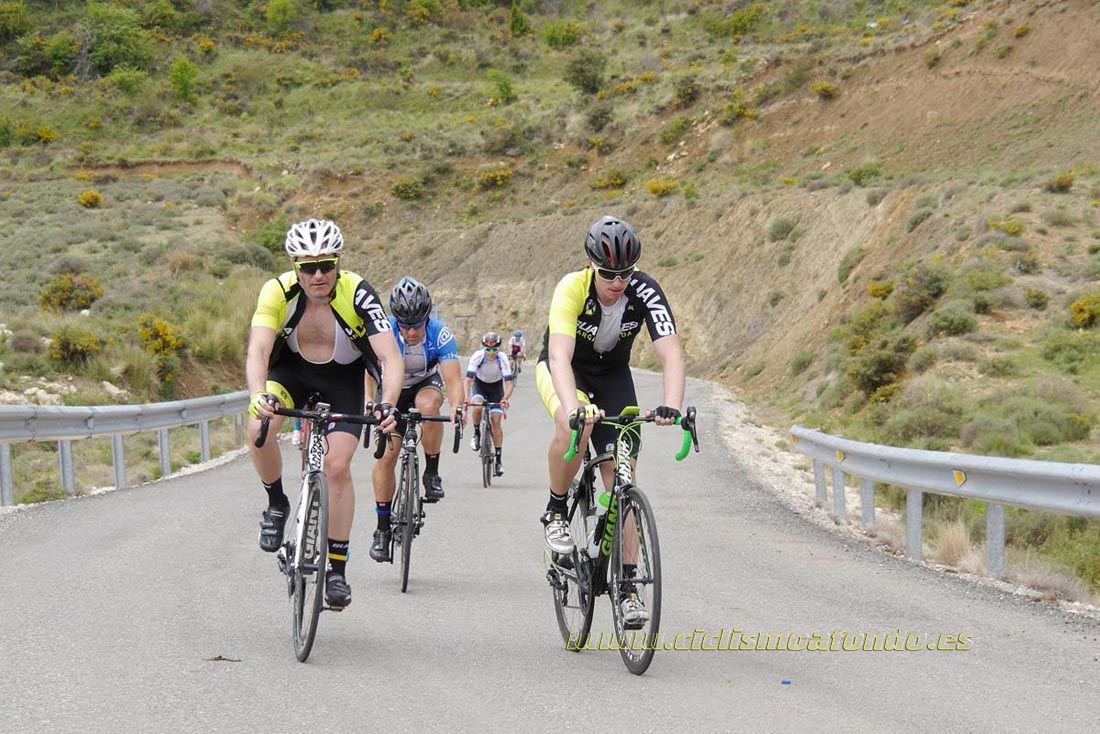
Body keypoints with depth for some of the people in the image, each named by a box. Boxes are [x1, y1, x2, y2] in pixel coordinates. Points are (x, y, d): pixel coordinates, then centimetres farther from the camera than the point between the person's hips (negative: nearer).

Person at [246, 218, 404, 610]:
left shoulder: (357, 294, -30)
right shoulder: (278, 291, -27)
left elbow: (391, 357, -35)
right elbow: (258, 349, -37)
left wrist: (388, 403, -54)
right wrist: (259, 396, -57)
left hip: (344, 377, -1)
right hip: (293, 369, 1)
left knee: (337, 466, -13)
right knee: (258, 428, -27)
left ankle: (337, 569, 0)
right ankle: (276, 503, 1)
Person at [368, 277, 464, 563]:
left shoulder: (440, 334, -30)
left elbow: (453, 379, -37)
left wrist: (457, 406, -57)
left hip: (427, 383, -1)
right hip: (394, 389, 1)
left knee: (428, 405, -37)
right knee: (386, 455, -10)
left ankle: (432, 473, -18)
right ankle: (383, 528, 3)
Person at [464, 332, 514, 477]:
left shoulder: (502, 359, -29)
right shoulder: (477, 357, -29)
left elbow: (509, 383, -29)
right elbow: (468, 380, -30)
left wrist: (505, 399, -48)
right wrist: (466, 398, -46)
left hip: (496, 386, 0)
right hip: (479, 384, 0)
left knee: (496, 421, -9)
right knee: (477, 407, -31)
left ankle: (498, 458, -4)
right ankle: (476, 433, -2)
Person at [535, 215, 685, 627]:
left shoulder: (645, 292, -26)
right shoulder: (572, 288, -32)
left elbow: (671, 353, -36)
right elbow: (560, 355, -42)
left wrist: (672, 405, -54)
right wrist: (573, 408, -59)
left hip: (612, 375, 2)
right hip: (561, 369, -2)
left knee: (621, 477, -8)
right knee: (575, 426, -37)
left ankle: (627, 587, -3)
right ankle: (555, 511, -11)